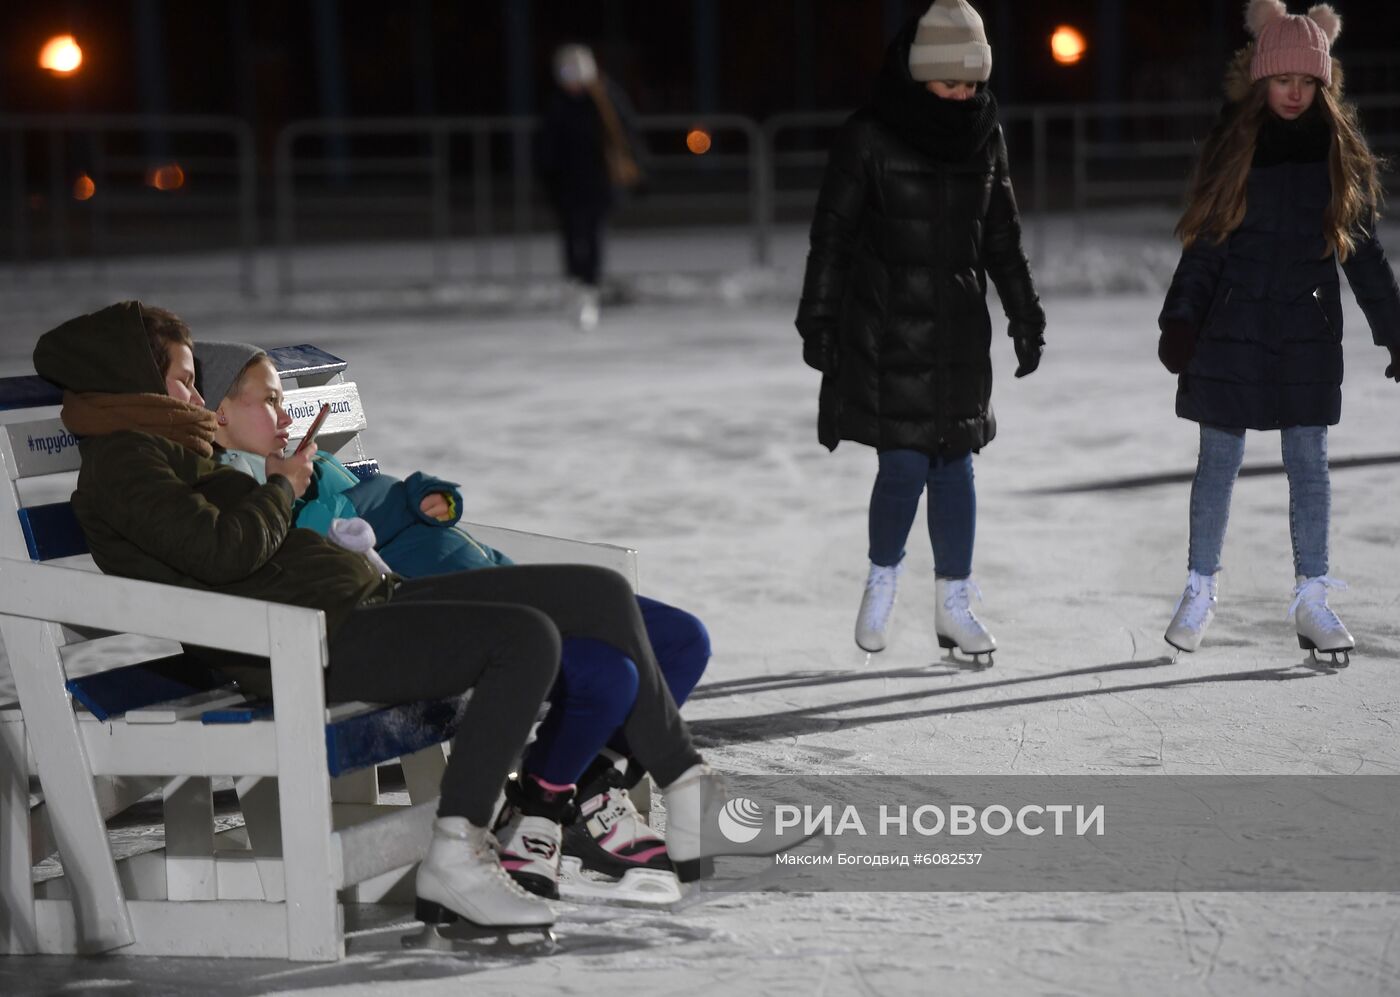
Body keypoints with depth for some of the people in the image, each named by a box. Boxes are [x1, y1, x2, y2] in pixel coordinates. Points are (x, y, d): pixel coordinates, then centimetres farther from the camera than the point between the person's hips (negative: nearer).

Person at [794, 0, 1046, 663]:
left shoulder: (983, 136, 4)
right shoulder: (868, 138, -9)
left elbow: (1002, 237, 13)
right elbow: (832, 235, -4)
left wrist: (1025, 318, 14)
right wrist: (818, 322, -5)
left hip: (959, 328, 4)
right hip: (887, 328, -4)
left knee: (954, 462, 5)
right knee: (905, 464, -6)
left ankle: (953, 603, 14)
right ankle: (882, 579, 19)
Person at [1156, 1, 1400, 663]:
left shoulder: (1340, 151, 2)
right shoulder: (1234, 146, -1)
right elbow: (1203, 244, 0)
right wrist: (1181, 319, -10)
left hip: (1307, 330, 1)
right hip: (1232, 327, -1)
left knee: (1309, 460, 3)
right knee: (1219, 460, 5)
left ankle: (1311, 599, 10)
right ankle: (1200, 592, 15)